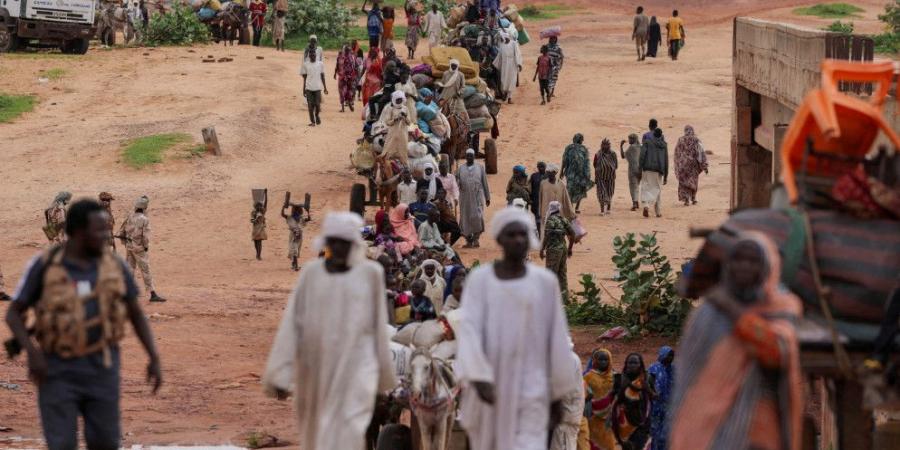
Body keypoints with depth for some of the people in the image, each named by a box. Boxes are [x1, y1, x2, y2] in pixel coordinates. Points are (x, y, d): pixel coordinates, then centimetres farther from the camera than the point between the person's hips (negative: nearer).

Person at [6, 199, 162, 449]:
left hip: (99, 367, 2)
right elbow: (13, 314, -3)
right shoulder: (44, 266, -9)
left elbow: (136, 313, 8)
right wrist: (31, 352, -20)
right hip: (58, 370, -2)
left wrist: (154, 359, -1)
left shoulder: (113, 265, -2)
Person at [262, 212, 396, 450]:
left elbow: (378, 323, 6)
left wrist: (383, 373, 12)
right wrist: (281, 374, -4)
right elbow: (292, 323, 2)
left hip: (355, 369, -3)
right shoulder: (312, 272, 4)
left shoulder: (370, 273, 0)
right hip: (316, 369, 3)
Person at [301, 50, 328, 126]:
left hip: (318, 88, 0)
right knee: (310, 105, -2)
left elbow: (322, 76, 10)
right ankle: (312, 121, 8)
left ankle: (317, 116, 26)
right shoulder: (305, 64, 4)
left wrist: (325, 88, 9)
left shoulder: (320, 64, 5)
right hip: (309, 88, 0)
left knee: (318, 104, -4)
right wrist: (304, 89, 5)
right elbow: (304, 77, 7)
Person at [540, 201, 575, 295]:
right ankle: (565, 292, 18)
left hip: (553, 249, -7)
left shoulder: (550, 220, -14)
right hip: (563, 248, 7)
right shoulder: (564, 220, 8)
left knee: (552, 272, -2)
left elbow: (546, 237, -17)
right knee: (562, 272, 15)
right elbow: (572, 234, 11)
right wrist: (570, 249, 20)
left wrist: (542, 250, -9)